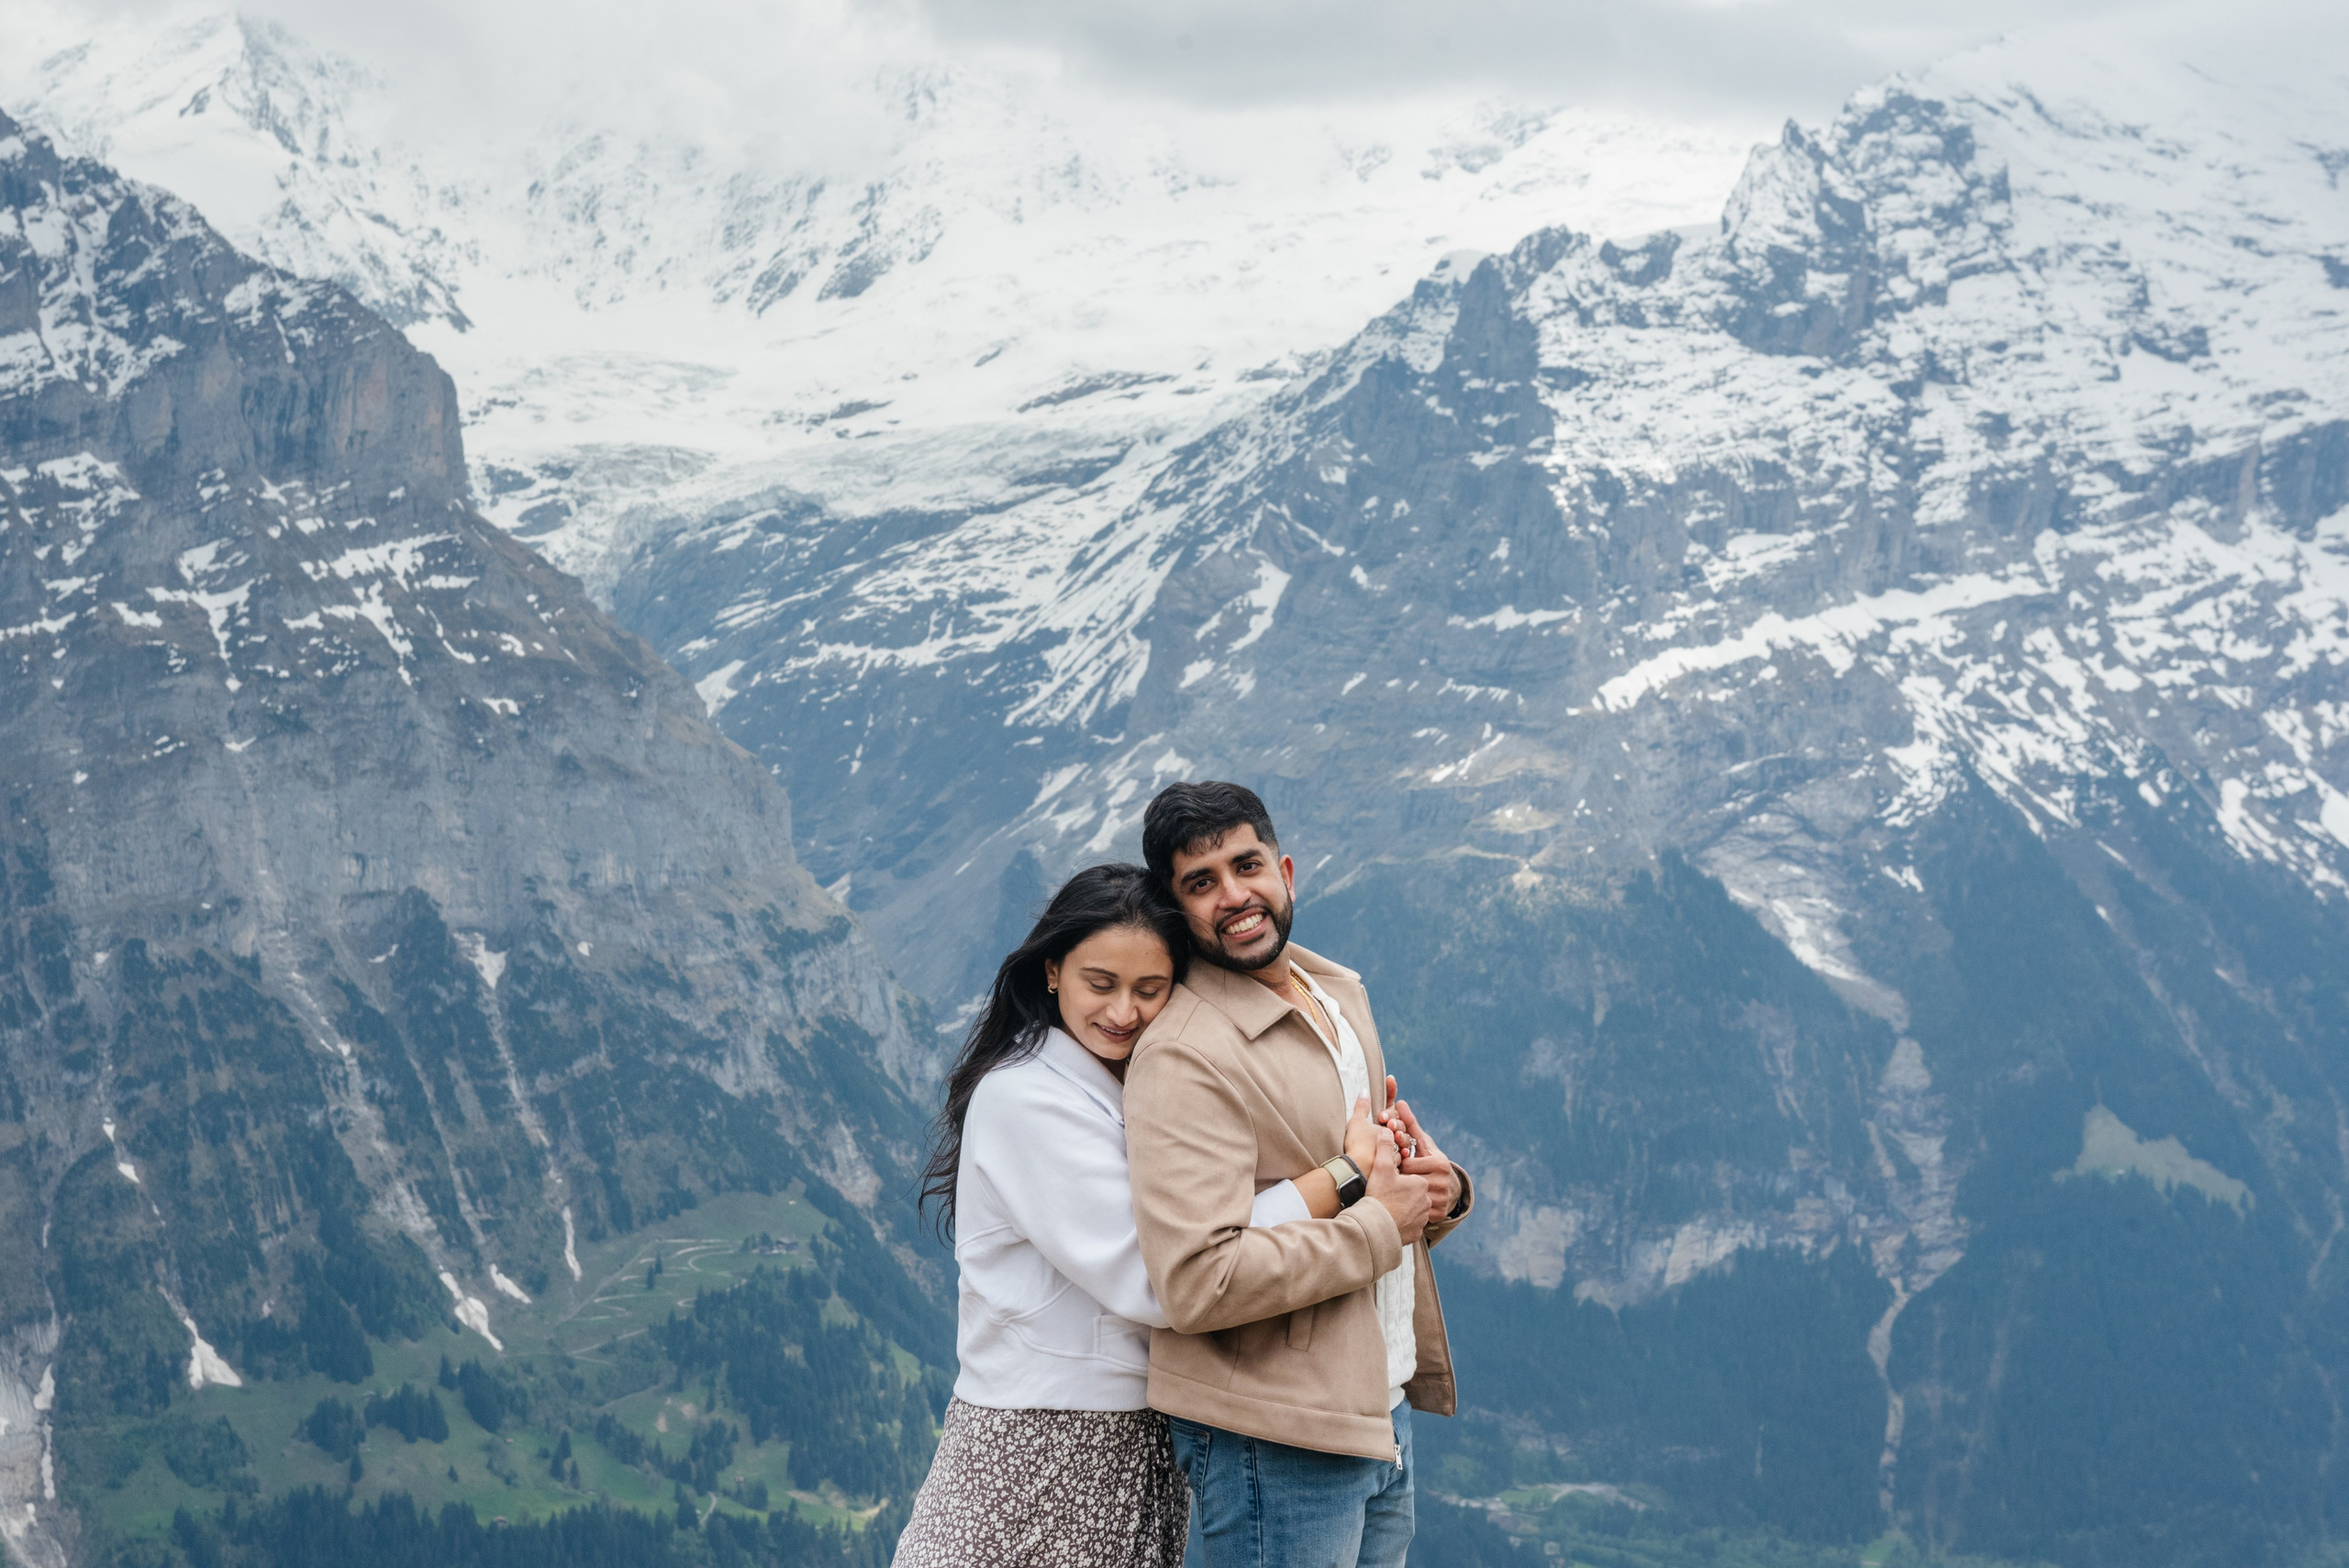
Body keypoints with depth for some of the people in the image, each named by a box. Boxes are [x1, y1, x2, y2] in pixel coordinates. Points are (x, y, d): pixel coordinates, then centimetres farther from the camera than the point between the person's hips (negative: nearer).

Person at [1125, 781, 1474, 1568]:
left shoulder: (1340, 994, 12)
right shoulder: (1184, 1055, -17)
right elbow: (1197, 1283, -27)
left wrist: (1441, 1192, 0)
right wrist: (1381, 1224, -18)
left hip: (1380, 1411, 8)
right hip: (1275, 1443, -8)